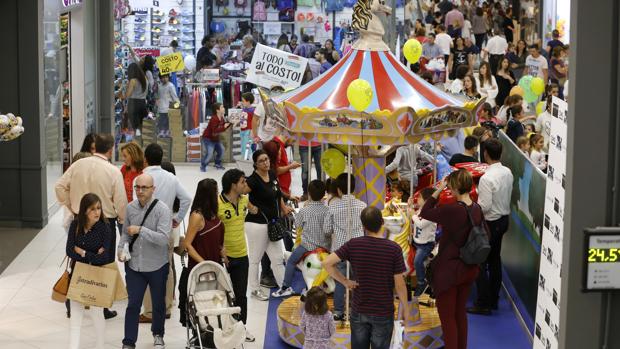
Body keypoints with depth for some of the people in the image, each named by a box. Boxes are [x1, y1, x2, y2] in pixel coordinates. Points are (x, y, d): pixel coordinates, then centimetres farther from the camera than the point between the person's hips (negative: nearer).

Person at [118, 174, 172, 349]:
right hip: (134, 265, 2)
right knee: (133, 305, 2)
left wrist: (140, 230, -28)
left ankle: (158, 335, 39)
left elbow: (163, 238, -25)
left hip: (157, 267, -2)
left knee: (158, 303, 16)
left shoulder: (162, 210, -16)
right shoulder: (130, 208, -2)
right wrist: (121, 249, -4)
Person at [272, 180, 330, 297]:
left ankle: (286, 287, 14)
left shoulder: (304, 211, -12)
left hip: (307, 246, -2)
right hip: (325, 247, 3)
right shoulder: (327, 211, -6)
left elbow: (297, 225, 5)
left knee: (291, 261, 16)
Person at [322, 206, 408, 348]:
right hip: (383, 312, -2)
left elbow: (327, 263, -16)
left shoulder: (353, 245, -11)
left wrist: (345, 281, -4)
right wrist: (405, 308, 3)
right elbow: (399, 285, -12)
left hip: (359, 311, 2)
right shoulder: (394, 248, -16)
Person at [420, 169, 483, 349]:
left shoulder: (452, 210, -25)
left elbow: (424, 213, -15)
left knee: (447, 316, 7)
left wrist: (438, 190, -13)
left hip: (449, 270, -7)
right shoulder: (477, 209, -3)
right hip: (470, 269, 7)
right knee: (460, 312, 22)